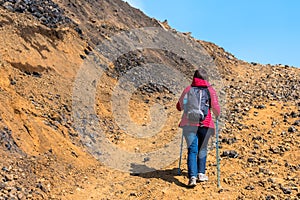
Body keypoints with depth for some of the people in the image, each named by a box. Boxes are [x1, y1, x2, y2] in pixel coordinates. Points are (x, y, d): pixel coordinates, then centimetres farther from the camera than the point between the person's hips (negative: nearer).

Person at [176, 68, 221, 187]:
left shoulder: (188, 89, 9)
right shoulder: (210, 90, 4)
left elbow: (179, 106, 16)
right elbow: (215, 107, -2)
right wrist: (217, 115, 20)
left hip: (189, 123, 0)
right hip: (205, 123, 0)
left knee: (192, 150, -3)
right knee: (202, 149, 17)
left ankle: (192, 176, -17)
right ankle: (201, 174, 20)